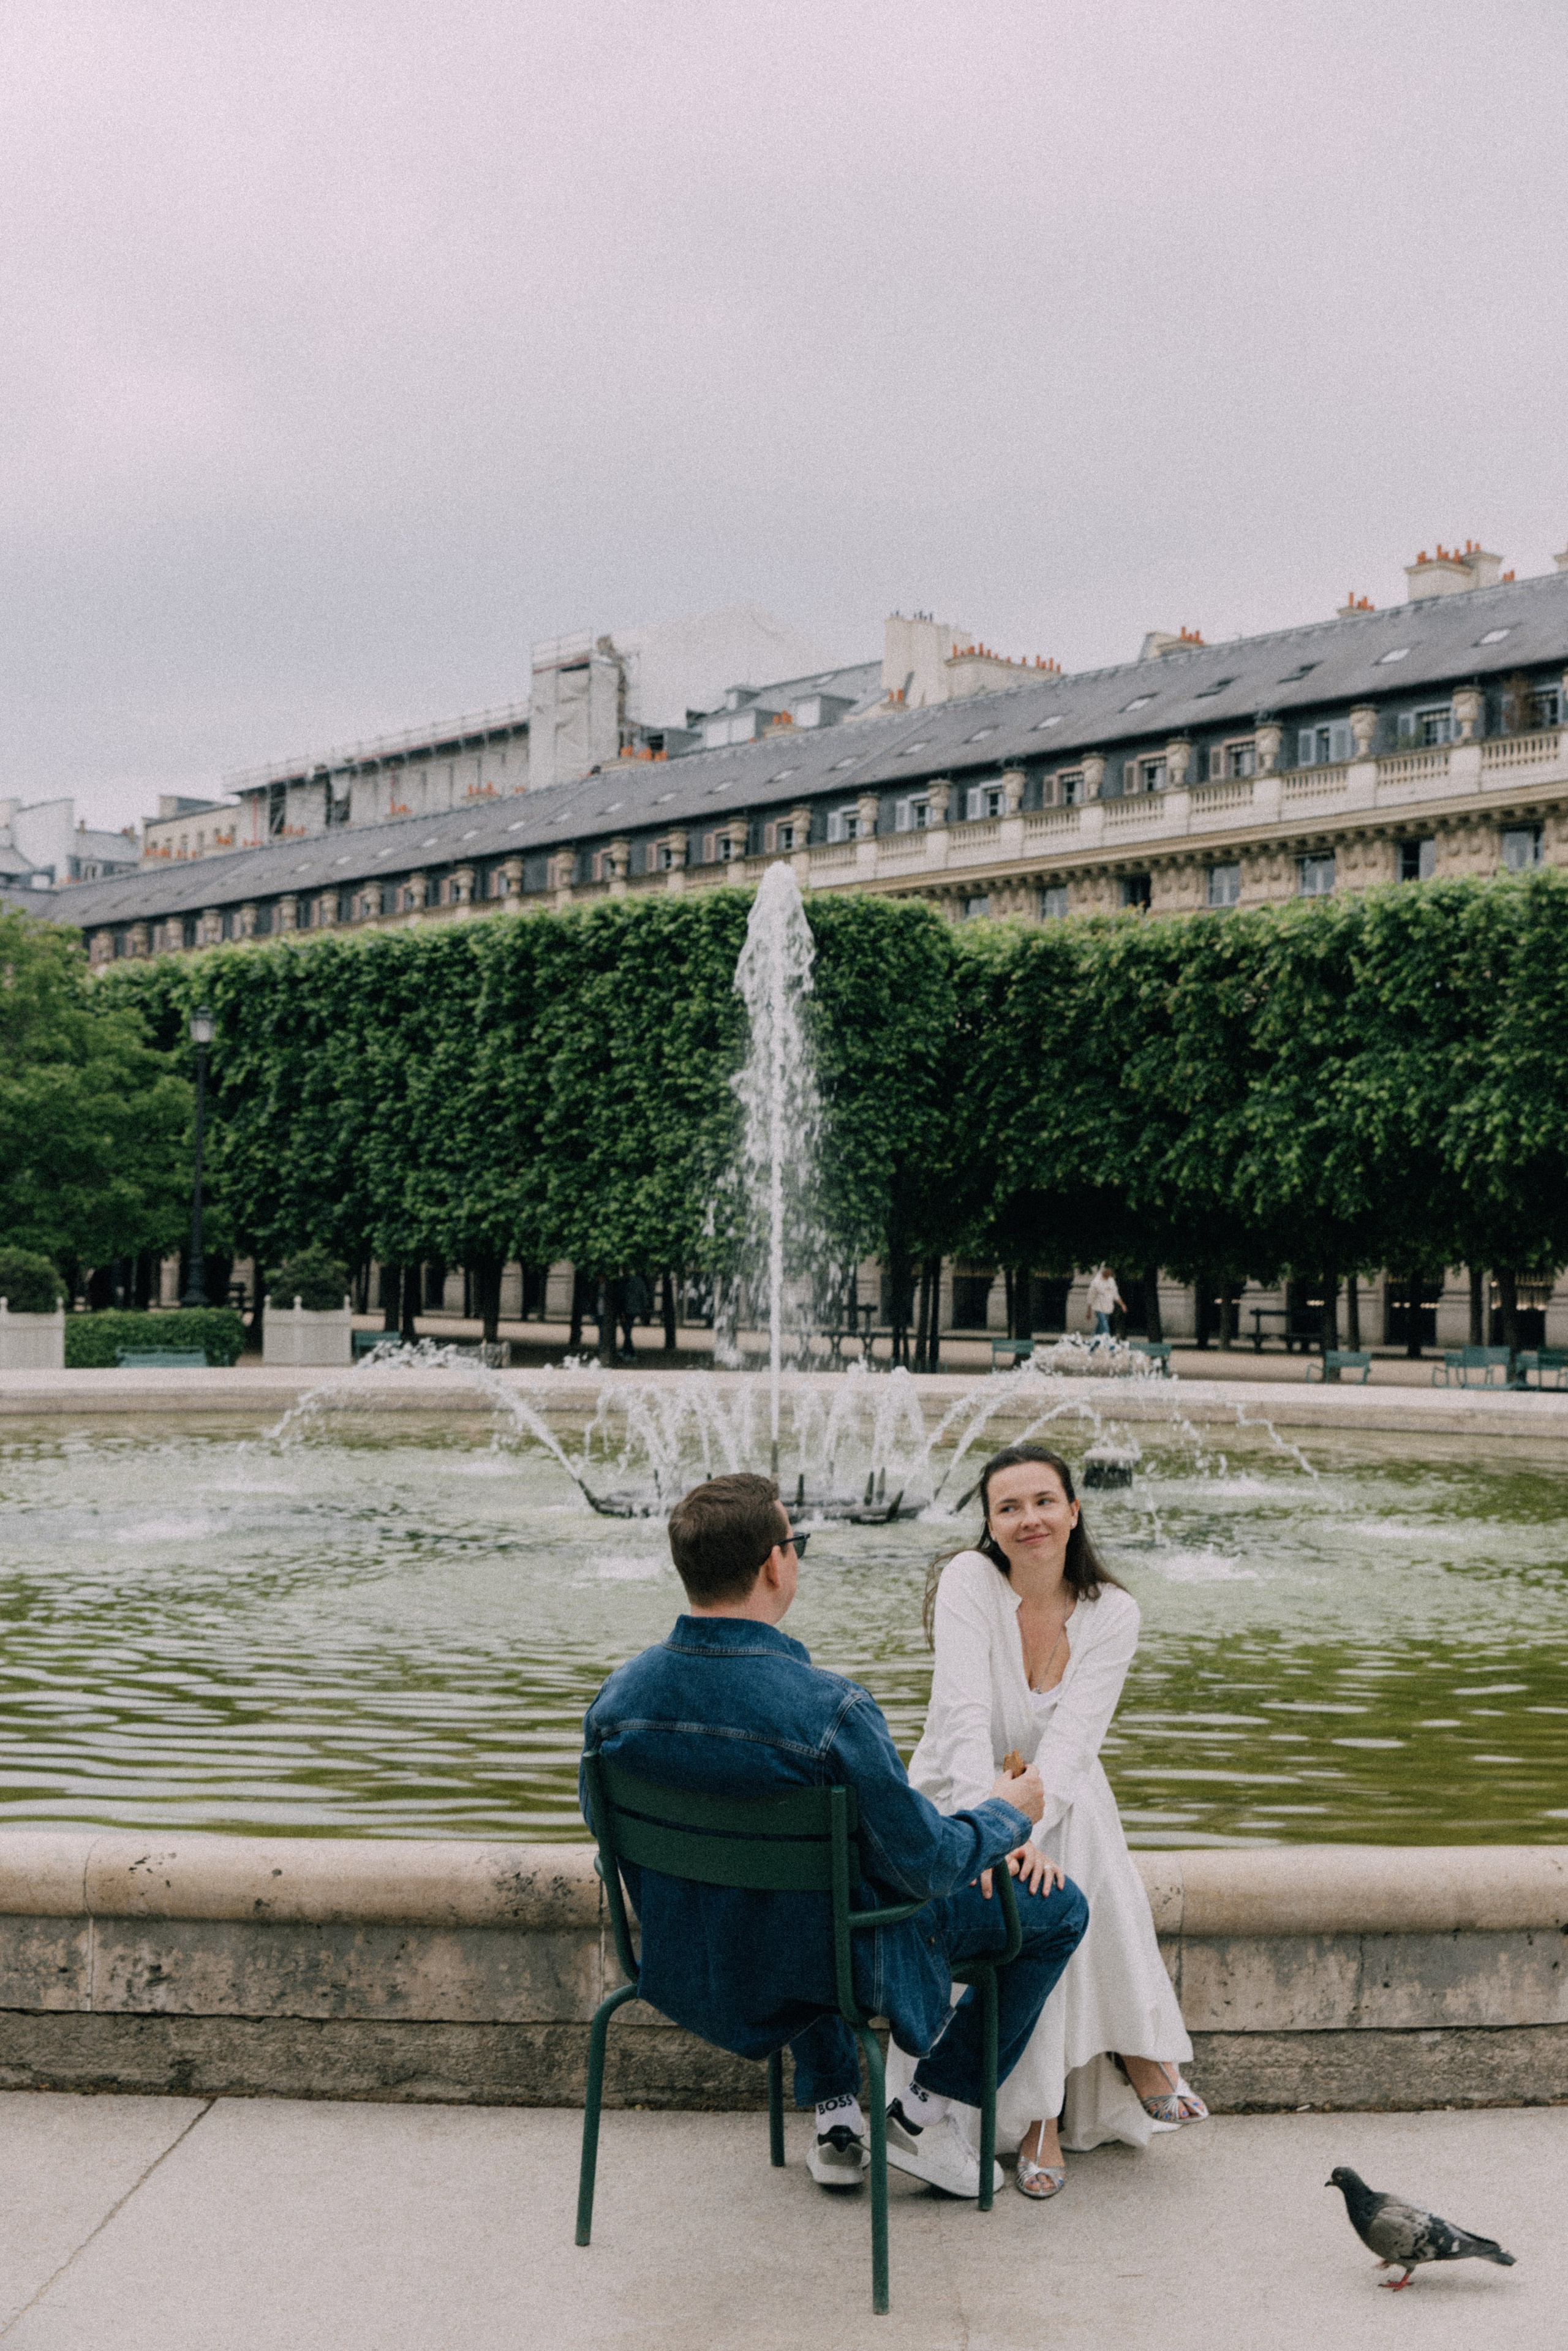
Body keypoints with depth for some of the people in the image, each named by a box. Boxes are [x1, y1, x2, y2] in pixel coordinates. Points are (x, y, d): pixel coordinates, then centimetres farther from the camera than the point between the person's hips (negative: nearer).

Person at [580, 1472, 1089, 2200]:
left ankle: (834, 2119, 36)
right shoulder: (830, 1711, -32)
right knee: (1057, 1906, 12)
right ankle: (921, 2112, 21)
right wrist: (1009, 1812, -2)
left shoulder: (616, 1697, -15)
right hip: (821, 1968, -6)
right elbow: (926, 1866, -23)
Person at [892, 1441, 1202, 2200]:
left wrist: (1023, 1828, -38)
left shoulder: (1113, 1613, -8)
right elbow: (964, 1715, -26)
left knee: (1066, 1839, -32)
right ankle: (1138, 2046, -24)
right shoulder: (968, 1580, -14)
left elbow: (1071, 1739, -20)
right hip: (956, 1799, -1)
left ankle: (1042, 2107, -24)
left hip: (1061, 1809, 2)